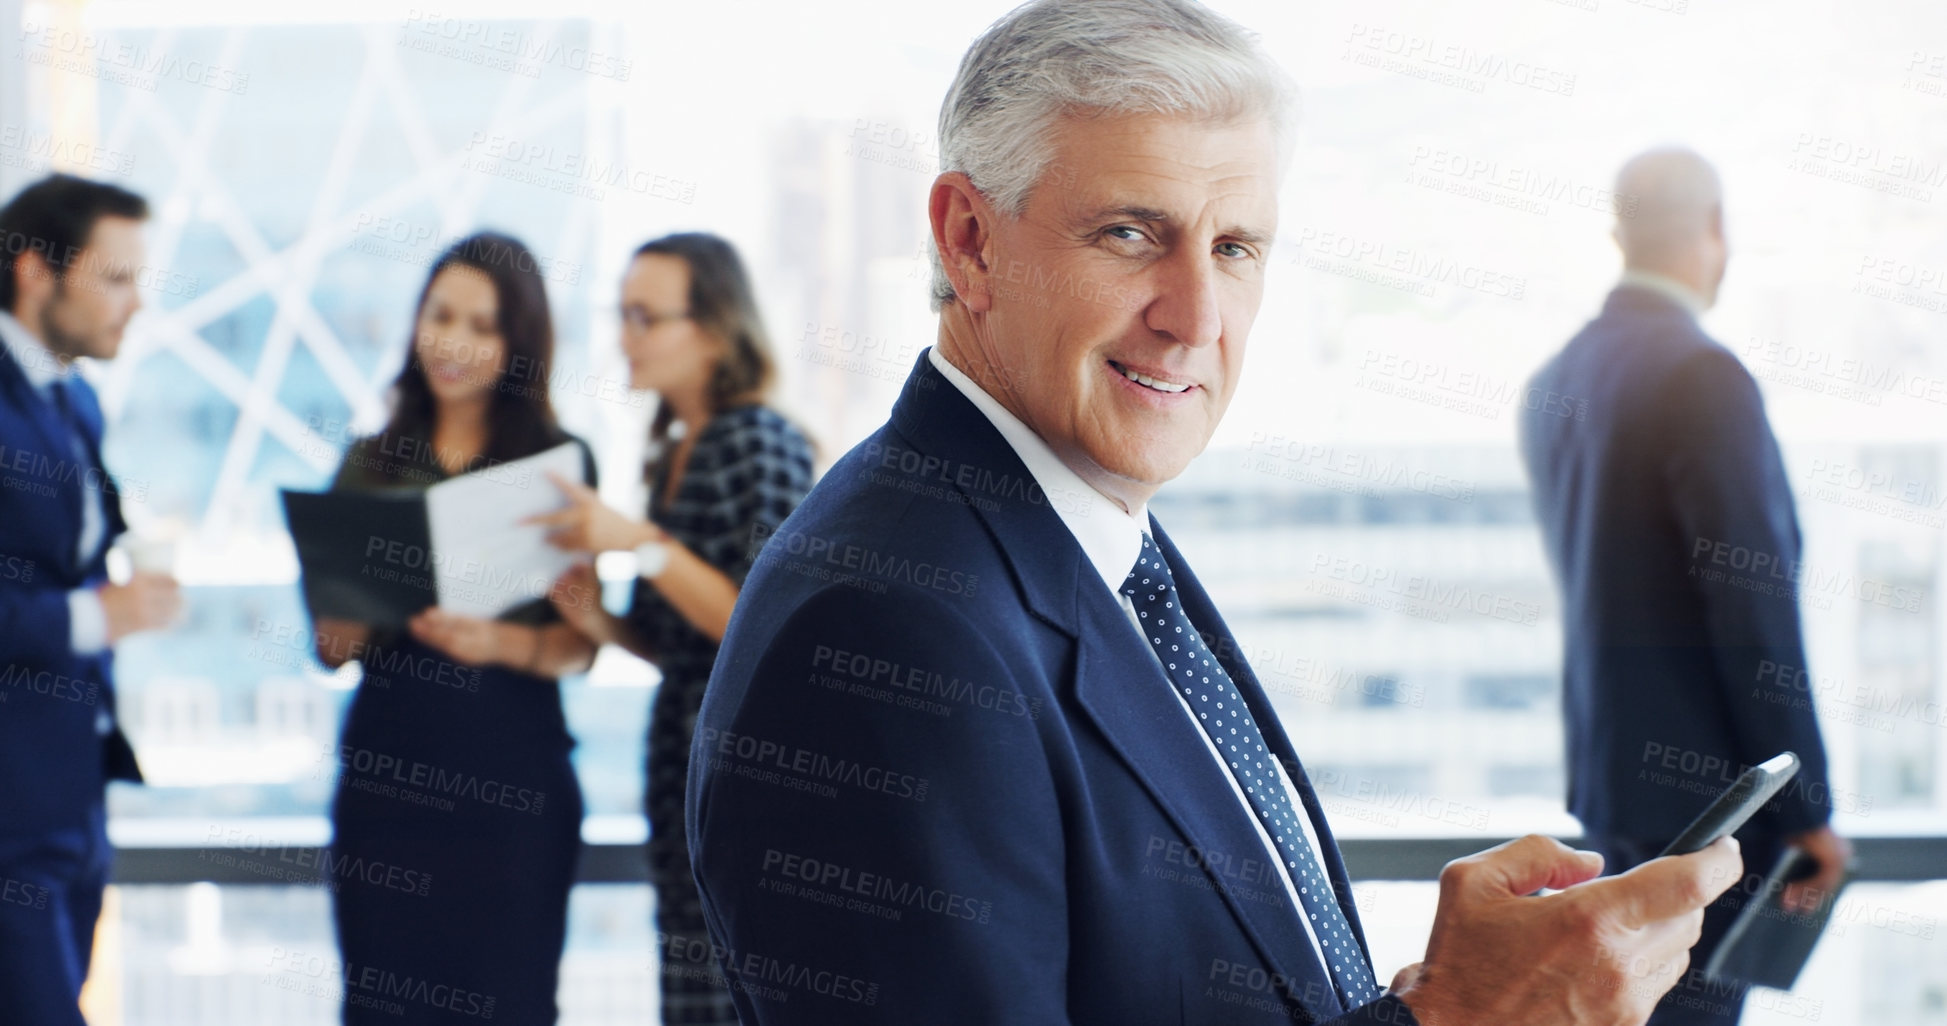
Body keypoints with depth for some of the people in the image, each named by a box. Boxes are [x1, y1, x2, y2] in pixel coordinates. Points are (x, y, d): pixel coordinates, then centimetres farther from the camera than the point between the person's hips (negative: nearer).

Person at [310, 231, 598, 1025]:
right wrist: (349, 620, -11)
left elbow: (579, 644, -2)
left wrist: (497, 642, -20)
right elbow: (329, 646, 11)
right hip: (383, 761, 2)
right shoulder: (371, 462, 11)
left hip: (508, 773, -2)